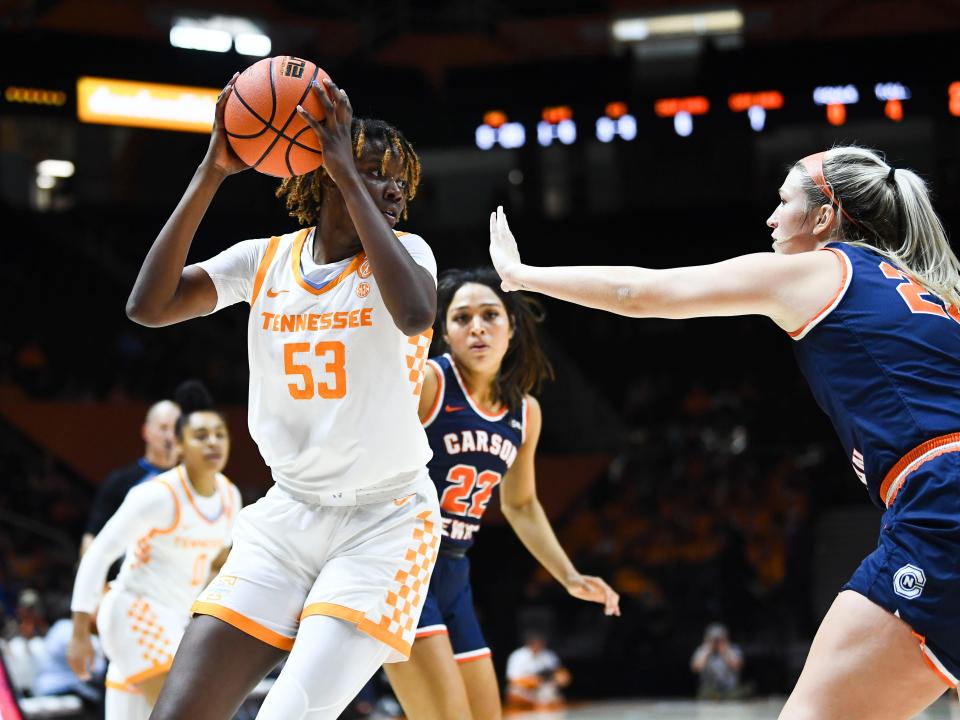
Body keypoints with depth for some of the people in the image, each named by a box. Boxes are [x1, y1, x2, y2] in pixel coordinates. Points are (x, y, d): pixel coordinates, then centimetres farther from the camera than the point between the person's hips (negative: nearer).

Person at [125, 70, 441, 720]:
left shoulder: (402, 251, -7)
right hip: (288, 517, 4)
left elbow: (415, 315, -32)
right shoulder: (263, 260, 2)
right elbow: (148, 306, -13)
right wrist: (211, 174, -18)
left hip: (383, 523, -4)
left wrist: (348, 177, -29)